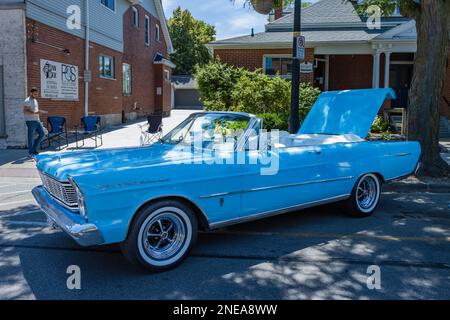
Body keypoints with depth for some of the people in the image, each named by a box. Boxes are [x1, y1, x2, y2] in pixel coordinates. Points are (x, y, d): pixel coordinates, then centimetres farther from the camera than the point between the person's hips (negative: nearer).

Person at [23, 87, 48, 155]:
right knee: (31, 137, -1)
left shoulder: (35, 100, 16)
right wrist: (36, 113, -30)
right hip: (31, 121, -9)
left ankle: (34, 148, 17)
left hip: (37, 120, 9)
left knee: (42, 133, 7)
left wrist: (41, 112, 20)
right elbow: (25, 111, -23)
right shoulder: (27, 101, -12)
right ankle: (31, 152, 9)